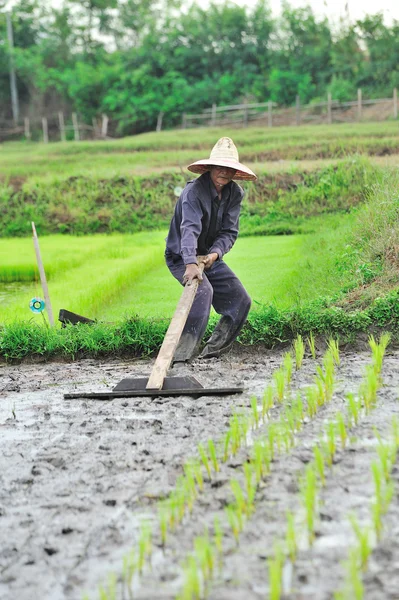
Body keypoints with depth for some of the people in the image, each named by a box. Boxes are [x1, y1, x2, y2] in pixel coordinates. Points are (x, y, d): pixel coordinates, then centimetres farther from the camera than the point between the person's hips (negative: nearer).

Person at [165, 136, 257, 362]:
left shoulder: (235, 193, -5)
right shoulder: (194, 191, -26)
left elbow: (229, 231, -10)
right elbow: (190, 228, -41)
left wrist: (215, 253, -31)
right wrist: (191, 264, -55)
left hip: (210, 256, 7)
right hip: (182, 256, -7)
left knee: (240, 301, 3)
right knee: (203, 290, -33)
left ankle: (213, 352, 16)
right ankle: (183, 354, -38)